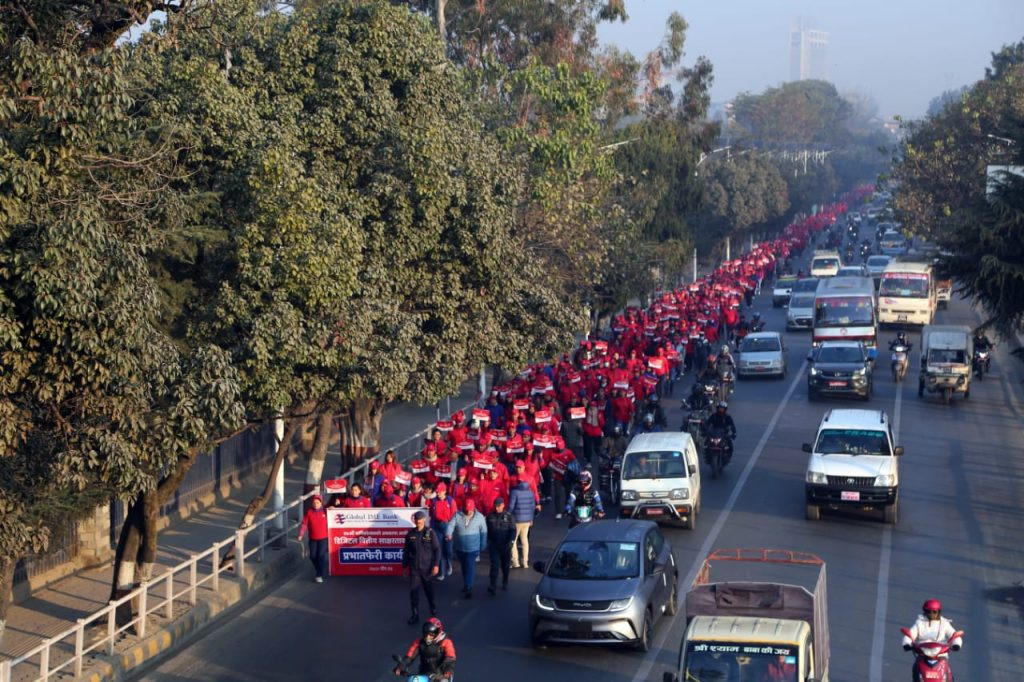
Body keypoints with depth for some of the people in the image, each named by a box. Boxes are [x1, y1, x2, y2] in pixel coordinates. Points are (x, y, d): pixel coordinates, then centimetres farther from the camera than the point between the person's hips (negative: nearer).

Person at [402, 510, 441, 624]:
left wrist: (436, 565, -12)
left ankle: (433, 607, 40)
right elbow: (406, 551, 7)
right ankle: (415, 614, 5)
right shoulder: (410, 534, -1)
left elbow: (437, 549, -6)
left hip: (427, 567, -1)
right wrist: (405, 566, 9)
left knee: (429, 589, 16)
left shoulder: (430, 533, -8)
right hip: (414, 568, 1)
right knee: (413, 591, -3)